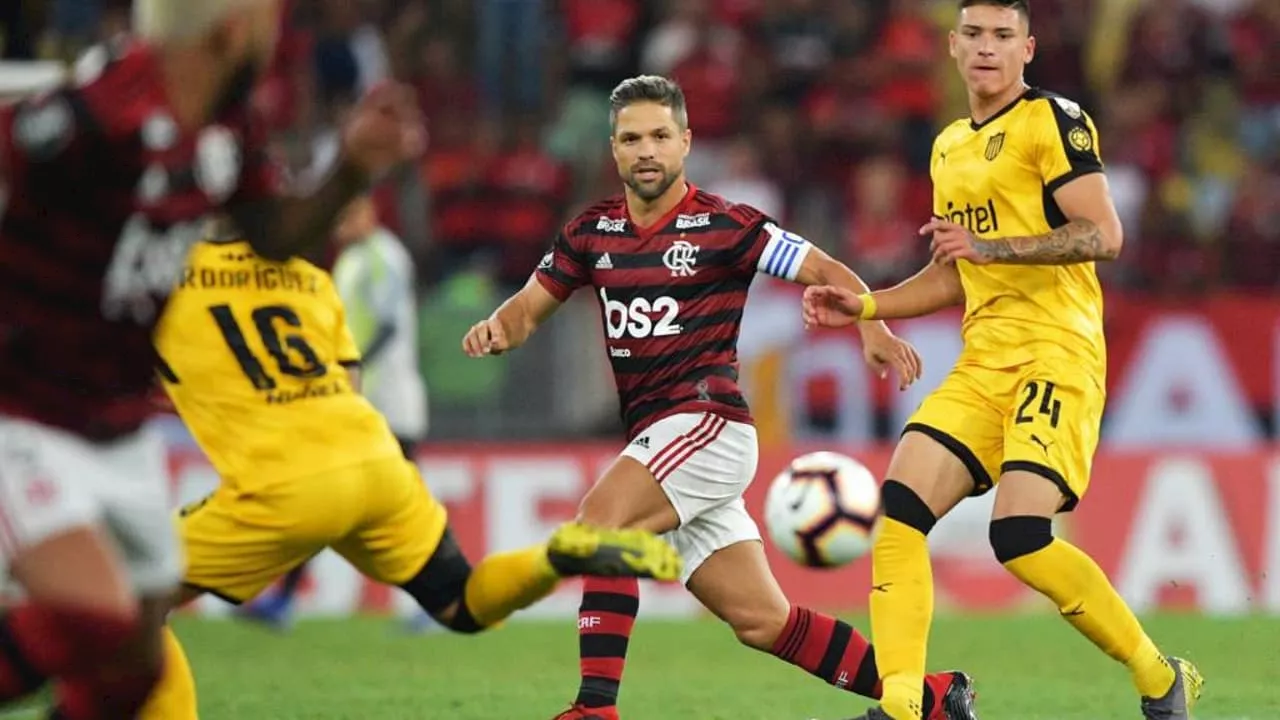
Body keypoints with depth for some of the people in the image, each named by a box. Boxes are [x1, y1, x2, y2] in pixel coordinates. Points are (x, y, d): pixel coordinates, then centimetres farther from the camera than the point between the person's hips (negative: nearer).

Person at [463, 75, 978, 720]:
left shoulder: (723, 226, -5)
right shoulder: (592, 232, 12)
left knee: (599, 519, -28)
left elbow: (826, 272, -5)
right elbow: (530, 308, 14)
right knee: (761, 621, 7)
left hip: (708, 423, -6)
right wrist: (497, 327, -9)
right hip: (655, 437, 6)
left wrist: (873, 329, -23)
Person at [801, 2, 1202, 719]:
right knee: (901, 511, -8)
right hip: (983, 362, 8)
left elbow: (1104, 235, -15)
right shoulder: (950, 147, 21)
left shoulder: (1052, 120, -4)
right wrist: (864, 306, 18)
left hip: (1057, 355, -8)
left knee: (1021, 537, -20)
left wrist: (991, 245, -22)